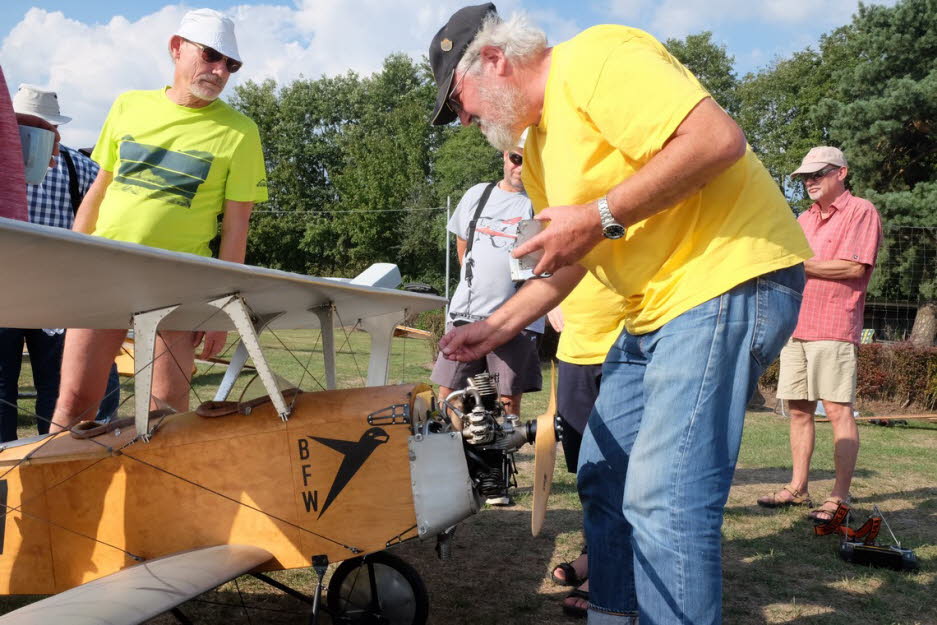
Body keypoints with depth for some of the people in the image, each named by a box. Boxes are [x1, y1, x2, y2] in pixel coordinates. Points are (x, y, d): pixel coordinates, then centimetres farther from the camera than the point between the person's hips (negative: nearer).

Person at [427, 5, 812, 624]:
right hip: (657, 309, 11)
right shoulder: (538, 144, 18)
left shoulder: (594, 59, -12)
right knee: (604, 475, 14)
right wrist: (493, 329, 17)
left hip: (729, 279, -10)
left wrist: (601, 216, -21)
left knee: (663, 498, -15)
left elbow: (718, 137, -24)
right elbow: (567, 264, 23)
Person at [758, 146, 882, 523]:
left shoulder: (861, 212, -1)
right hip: (795, 326, 8)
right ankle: (798, 488, 14)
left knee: (838, 410, -8)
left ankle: (840, 497, -6)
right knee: (798, 409, 7)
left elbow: (854, 267, -13)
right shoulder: (804, 219, 23)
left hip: (834, 328, -7)